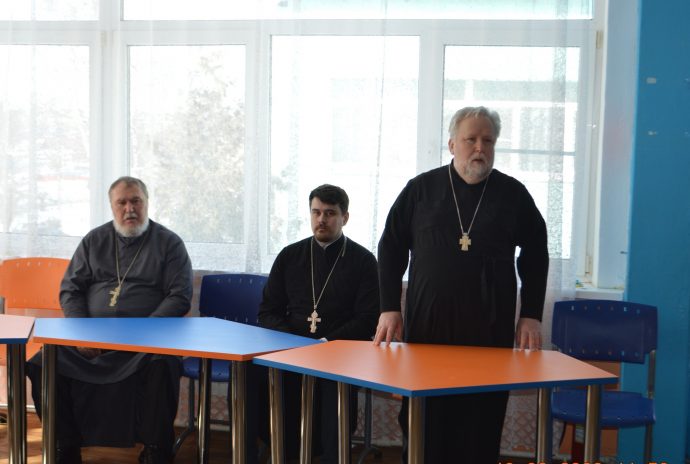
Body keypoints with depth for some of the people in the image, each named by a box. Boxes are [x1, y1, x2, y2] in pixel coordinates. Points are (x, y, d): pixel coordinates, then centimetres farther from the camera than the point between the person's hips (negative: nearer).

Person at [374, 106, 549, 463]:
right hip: (426, 328, 0)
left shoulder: (513, 194, 5)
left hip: (491, 332, 0)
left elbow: (535, 254, 12)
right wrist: (390, 309, 2)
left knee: (482, 429, 4)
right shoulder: (421, 189, 4)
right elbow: (391, 248, 8)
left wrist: (531, 316, 6)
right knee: (422, 425, 6)